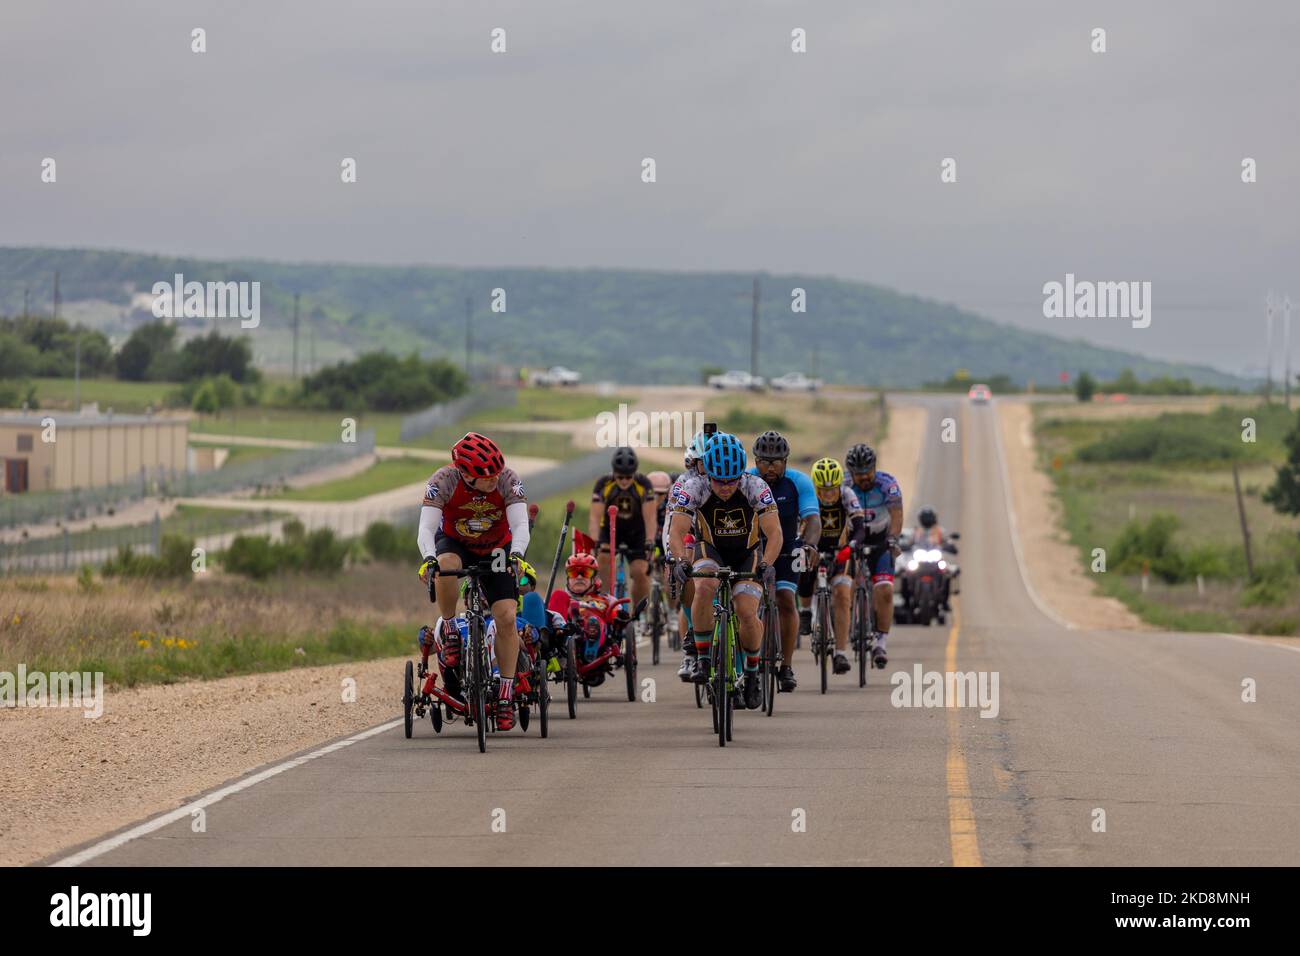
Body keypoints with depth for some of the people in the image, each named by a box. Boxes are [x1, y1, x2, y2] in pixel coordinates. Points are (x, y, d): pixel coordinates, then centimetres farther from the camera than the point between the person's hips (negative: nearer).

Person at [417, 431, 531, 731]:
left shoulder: (508, 480, -27)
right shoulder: (443, 481, -30)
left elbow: (521, 525, -33)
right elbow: (426, 528, -36)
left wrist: (516, 555, -53)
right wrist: (429, 558, -56)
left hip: (496, 551, 1)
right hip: (455, 544, -1)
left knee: (507, 617, -15)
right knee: (445, 565, -38)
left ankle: (505, 696, -4)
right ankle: (448, 630, -14)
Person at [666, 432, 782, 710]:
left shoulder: (756, 487, -26)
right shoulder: (693, 488, -25)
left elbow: (775, 533, -29)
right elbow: (676, 531, -31)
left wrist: (766, 564, -47)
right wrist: (681, 560, -51)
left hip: (748, 553, 0)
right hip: (710, 549, 0)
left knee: (747, 614, -19)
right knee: (704, 587, -33)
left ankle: (752, 674, 7)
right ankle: (702, 658, -18)